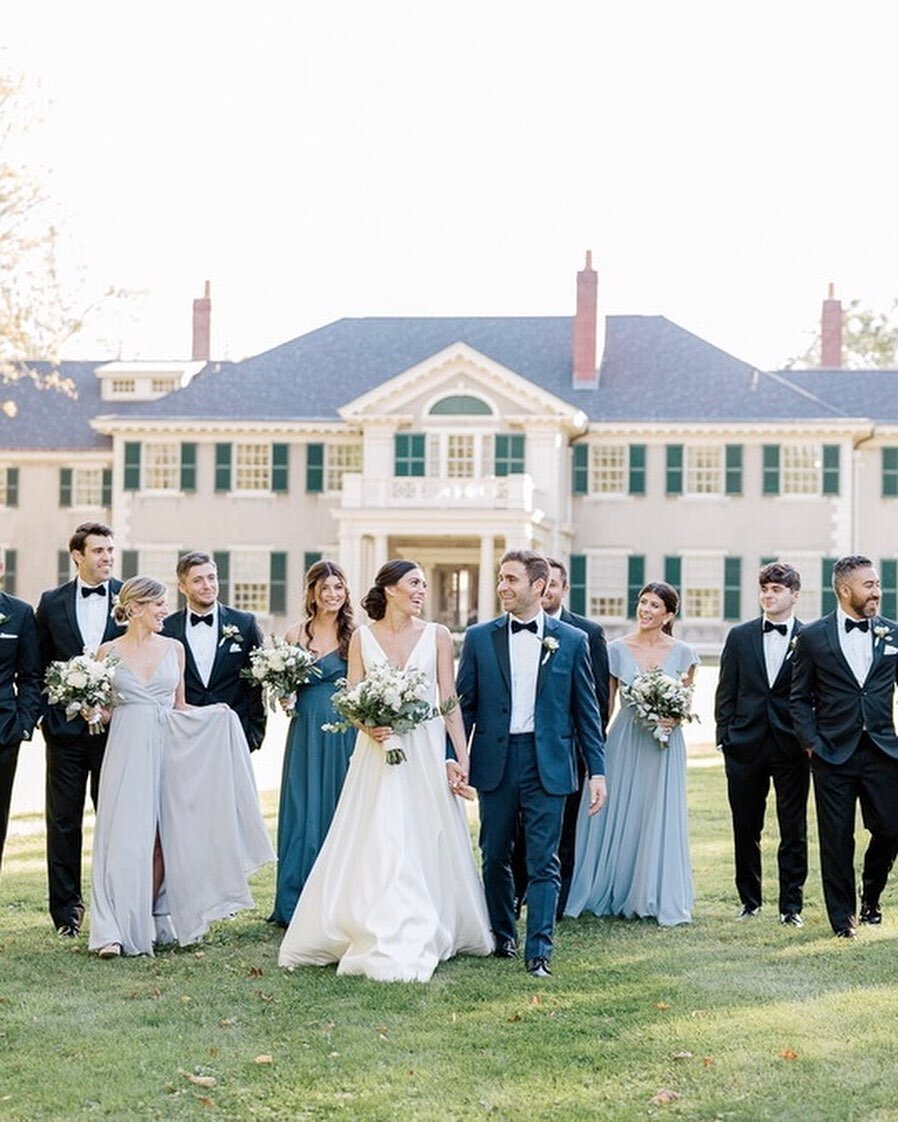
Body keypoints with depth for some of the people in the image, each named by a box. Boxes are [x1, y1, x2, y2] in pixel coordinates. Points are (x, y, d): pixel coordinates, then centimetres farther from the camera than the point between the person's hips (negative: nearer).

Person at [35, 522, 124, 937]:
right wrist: (48, 715, -2)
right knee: (63, 821, 5)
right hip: (67, 728, 1)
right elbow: (39, 664, 8)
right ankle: (66, 910, 14)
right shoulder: (51, 602, 5)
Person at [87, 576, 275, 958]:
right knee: (125, 837, -9)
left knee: (161, 839, 1)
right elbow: (103, 711, 10)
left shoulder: (173, 648, 10)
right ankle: (115, 931, -8)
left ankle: (152, 921, 11)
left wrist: (213, 712, 0)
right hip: (128, 750, -3)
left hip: (169, 750, 3)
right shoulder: (109, 652, 3)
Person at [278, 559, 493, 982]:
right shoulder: (362, 637, 5)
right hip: (378, 749, 0)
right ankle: (381, 942, 7)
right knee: (377, 848, -3)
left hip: (426, 752, 0)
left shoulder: (436, 635, 4)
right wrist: (367, 725, -16)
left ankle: (427, 937, 14)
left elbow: (449, 700, 2)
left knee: (428, 845, 3)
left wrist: (462, 758, -3)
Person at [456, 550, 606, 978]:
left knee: (543, 862, -2)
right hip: (495, 762, 2)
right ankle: (501, 935, 29)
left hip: (547, 764, -2)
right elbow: (463, 704, 6)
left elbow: (587, 712, 4)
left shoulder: (571, 641, 2)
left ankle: (538, 952, 2)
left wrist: (597, 770, 0)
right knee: (495, 857, 12)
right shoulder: (479, 638, 4)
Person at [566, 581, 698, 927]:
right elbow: (605, 703, 5)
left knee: (660, 819, 2)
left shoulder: (682, 653, 0)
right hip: (625, 742, 0)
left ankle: (657, 898, 14)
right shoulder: (618, 649, 0)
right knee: (618, 817, 4)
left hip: (665, 746, 0)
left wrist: (676, 718, -13)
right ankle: (613, 894, 18)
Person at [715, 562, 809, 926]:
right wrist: (724, 737, 1)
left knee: (794, 830, 3)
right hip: (745, 745, 2)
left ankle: (792, 905, 13)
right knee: (746, 829, 9)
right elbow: (726, 692, 7)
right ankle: (750, 900, 21)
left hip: (792, 746, -2)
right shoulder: (740, 636, 7)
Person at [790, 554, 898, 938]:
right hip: (834, 753, -2)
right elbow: (800, 698, 4)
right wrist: (811, 742, -5)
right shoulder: (813, 636, 0)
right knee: (837, 839, 3)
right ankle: (843, 916, 17)